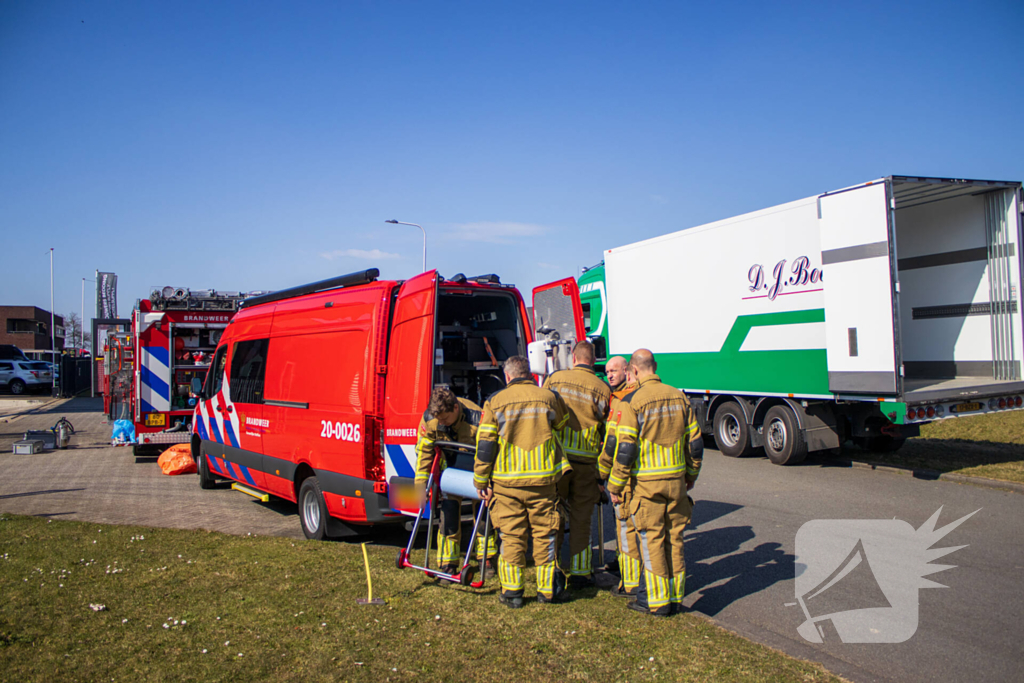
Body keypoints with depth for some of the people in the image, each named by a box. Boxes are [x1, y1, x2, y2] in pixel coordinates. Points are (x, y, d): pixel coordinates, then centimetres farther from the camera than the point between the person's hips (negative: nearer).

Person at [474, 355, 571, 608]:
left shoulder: (495, 401, -1)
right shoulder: (549, 397, 2)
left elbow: (485, 444, -2)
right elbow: (562, 424, 21)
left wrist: (481, 481, 5)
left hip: (507, 482, 0)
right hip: (543, 479, 1)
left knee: (511, 535, 7)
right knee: (544, 534, 10)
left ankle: (511, 591, 11)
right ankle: (547, 589, 17)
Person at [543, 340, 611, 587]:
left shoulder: (555, 379, 1)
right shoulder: (603, 389, -1)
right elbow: (608, 432, 3)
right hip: (587, 459, 0)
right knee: (581, 516, 10)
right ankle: (580, 572, 15)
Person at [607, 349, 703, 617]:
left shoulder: (631, 402, -11)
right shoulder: (679, 397, 5)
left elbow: (625, 449, -14)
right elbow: (695, 442, 10)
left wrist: (615, 486, -4)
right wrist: (691, 473, 23)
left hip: (647, 482, -5)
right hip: (676, 479, 5)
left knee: (652, 541, 4)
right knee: (674, 539, 13)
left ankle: (657, 601, 11)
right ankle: (675, 597, 22)